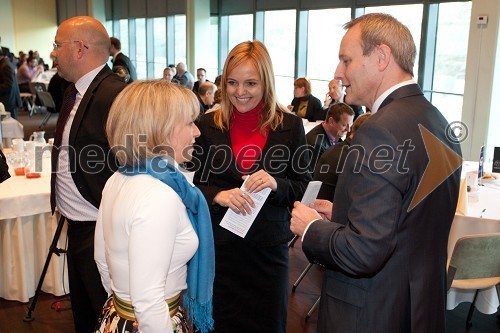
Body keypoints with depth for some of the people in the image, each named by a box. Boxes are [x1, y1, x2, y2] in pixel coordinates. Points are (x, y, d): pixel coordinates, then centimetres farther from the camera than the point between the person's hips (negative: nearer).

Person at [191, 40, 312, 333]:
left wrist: (276, 184, -20)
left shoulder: (290, 126, -3)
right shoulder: (208, 125, -1)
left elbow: (304, 186, 0)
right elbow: (193, 185, 3)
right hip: (219, 245, 1)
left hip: (269, 246, 0)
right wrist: (219, 196, -18)